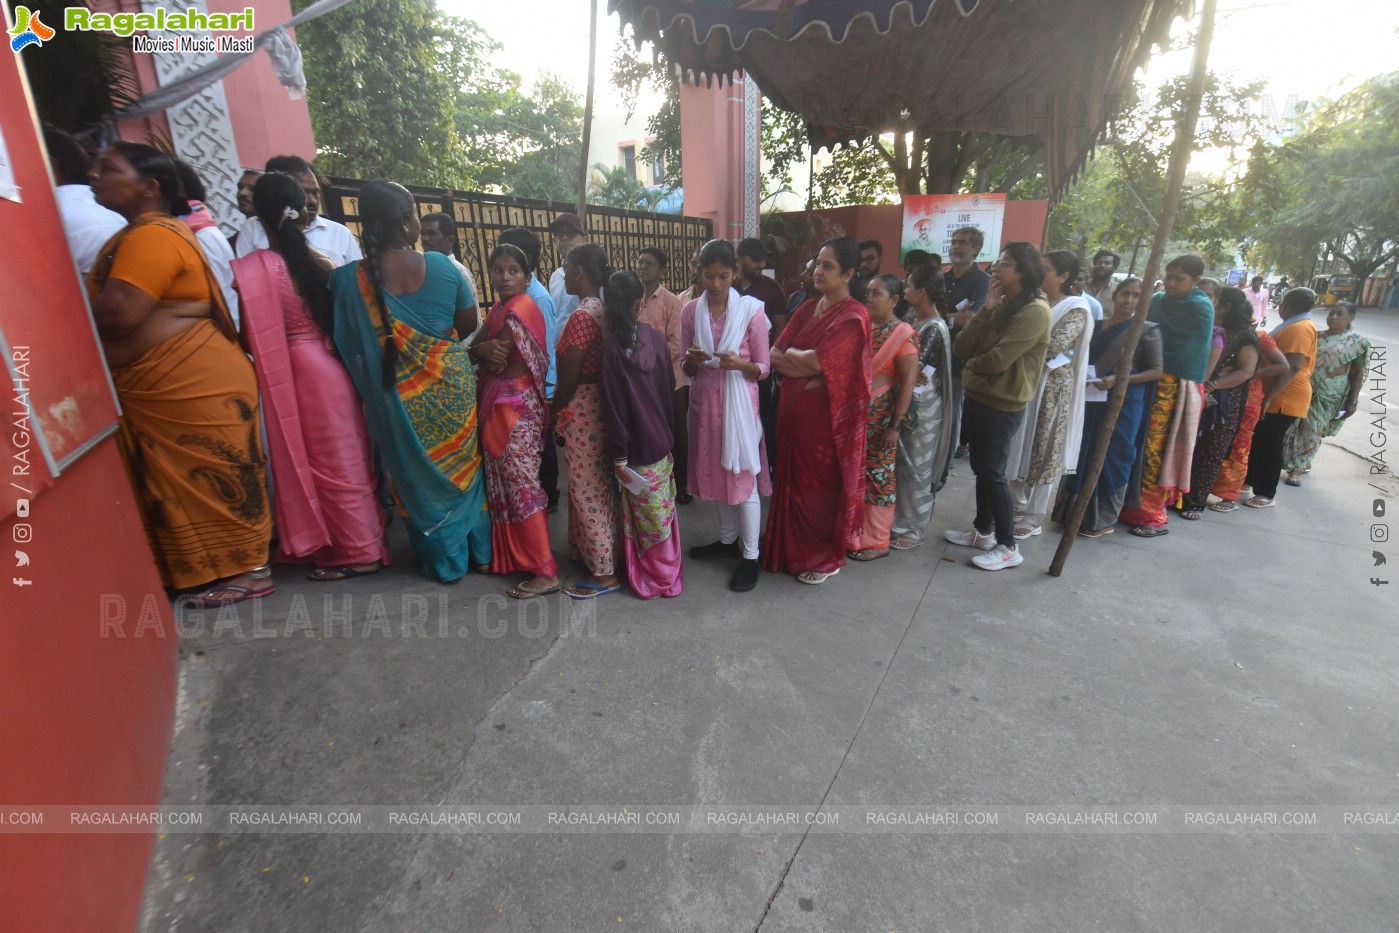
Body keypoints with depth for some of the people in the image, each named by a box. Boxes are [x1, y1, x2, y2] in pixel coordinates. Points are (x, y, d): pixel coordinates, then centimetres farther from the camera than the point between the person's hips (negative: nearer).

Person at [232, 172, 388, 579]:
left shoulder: (251, 269, -13)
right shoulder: (321, 260, 1)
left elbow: (250, 336, -9)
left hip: (294, 370, -5)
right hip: (332, 364, 5)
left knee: (325, 460, 4)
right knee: (345, 456, 14)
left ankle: (357, 552, 12)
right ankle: (364, 543, 25)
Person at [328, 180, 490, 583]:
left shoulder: (347, 278, -11)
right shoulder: (440, 266, -10)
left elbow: (348, 341, -1)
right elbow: (469, 323, 0)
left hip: (399, 397, 0)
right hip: (452, 384, 1)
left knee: (418, 473, 16)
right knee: (463, 463, 19)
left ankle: (446, 560, 28)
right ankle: (480, 551, 31)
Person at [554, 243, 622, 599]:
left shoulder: (581, 316, -20)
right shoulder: (603, 310, 7)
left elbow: (569, 377, -18)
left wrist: (554, 412, -1)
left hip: (582, 409, -9)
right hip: (600, 403, 9)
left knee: (587, 489, 0)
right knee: (598, 486, 19)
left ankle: (604, 573, 11)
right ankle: (590, 551, 36)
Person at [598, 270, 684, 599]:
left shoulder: (611, 348, -17)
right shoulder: (656, 337, -3)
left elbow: (614, 407, -16)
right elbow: (670, 387, 6)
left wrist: (619, 457, -10)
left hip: (636, 446, -5)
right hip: (662, 438, 5)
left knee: (646, 514, 9)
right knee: (662, 509, 19)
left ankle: (657, 578, 24)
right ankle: (667, 569, 35)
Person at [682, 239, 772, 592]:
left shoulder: (751, 310, -8)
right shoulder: (690, 311, 3)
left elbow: (764, 368, -5)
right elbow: (687, 369, 8)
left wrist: (739, 364, -25)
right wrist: (692, 360, -15)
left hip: (739, 402, -4)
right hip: (704, 401, 4)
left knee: (743, 478, 0)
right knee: (715, 471, 15)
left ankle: (750, 555, 13)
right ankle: (728, 539, 34)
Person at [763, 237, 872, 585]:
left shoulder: (853, 316, -13)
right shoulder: (807, 309, 10)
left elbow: (817, 361, -24)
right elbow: (775, 355, 3)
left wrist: (790, 353, -5)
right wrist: (808, 369, -15)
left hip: (826, 415, -7)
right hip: (794, 410, 7)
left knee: (823, 485, 6)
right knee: (795, 480, 15)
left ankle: (827, 556, 24)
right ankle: (796, 549, 32)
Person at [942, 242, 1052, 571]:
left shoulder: (1034, 311, -16)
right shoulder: (1001, 304, 11)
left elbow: (997, 360, -23)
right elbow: (961, 348, 1)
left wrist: (970, 364, -3)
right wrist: (985, 311, -9)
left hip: (1002, 405, -8)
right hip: (977, 397, 8)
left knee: (992, 473, -3)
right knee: (981, 468, 16)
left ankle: (1008, 547, 10)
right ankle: (983, 531, 31)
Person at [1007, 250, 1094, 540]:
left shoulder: (1076, 309, -9)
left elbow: (1052, 347, -22)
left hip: (1052, 388, -7)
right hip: (1024, 382, 7)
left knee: (1043, 452, 2)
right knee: (1019, 448, 12)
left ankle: (1033, 519, 12)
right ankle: (1019, 506, 27)